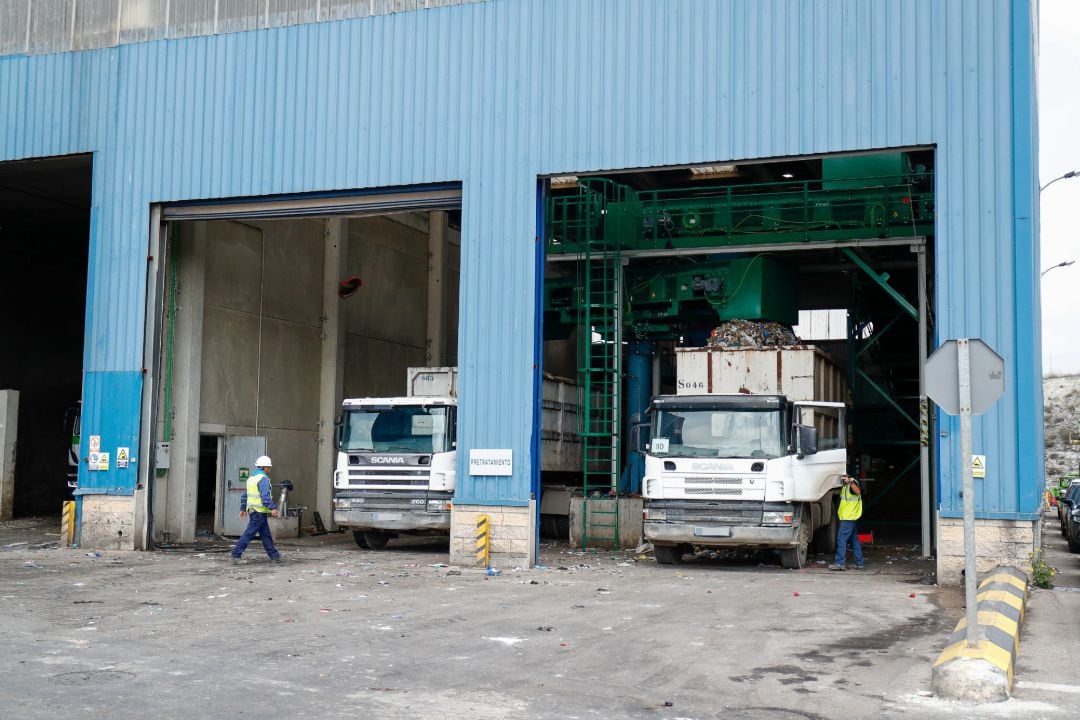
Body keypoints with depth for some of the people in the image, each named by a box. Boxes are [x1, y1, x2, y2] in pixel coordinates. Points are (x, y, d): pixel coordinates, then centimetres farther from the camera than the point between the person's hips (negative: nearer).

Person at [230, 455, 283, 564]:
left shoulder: (251, 477, 16)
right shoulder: (263, 478, -13)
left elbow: (246, 495, 21)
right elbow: (265, 496, -23)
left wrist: (243, 509, 26)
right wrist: (272, 508, -25)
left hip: (252, 510, 10)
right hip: (259, 511, -10)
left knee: (266, 534, 11)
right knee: (249, 533, -7)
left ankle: (274, 556, 13)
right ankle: (236, 554, -6)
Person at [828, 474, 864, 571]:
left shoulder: (853, 482, -12)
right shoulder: (845, 485, 18)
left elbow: (857, 491, -32)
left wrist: (850, 482, -46)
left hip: (849, 518, -10)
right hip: (847, 517, 10)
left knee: (841, 539, -10)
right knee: (854, 540, 11)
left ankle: (840, 563, -11)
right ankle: (859, 563, 13)